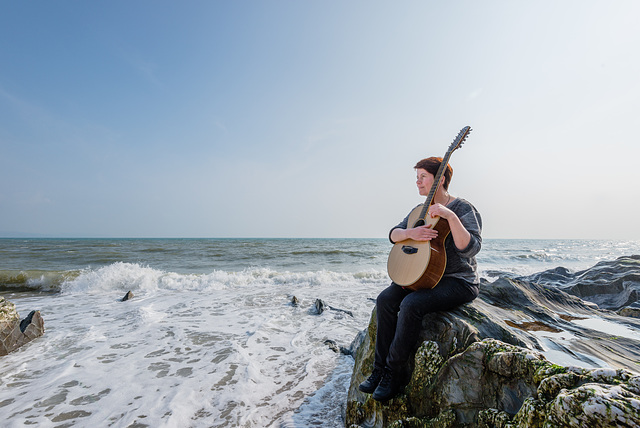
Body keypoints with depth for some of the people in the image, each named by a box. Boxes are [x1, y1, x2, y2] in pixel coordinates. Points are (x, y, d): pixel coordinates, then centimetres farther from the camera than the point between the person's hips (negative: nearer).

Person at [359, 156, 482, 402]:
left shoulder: (464, 209, -11)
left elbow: (470, 248, -25)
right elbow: (393, 235, 2)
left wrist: (451, 216, -35)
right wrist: (410, 233, -19)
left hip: (459, 282, -7)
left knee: (411, 304, -30)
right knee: (385, 299, -14)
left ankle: (395, 372, -10)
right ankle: (380, 368, -4)